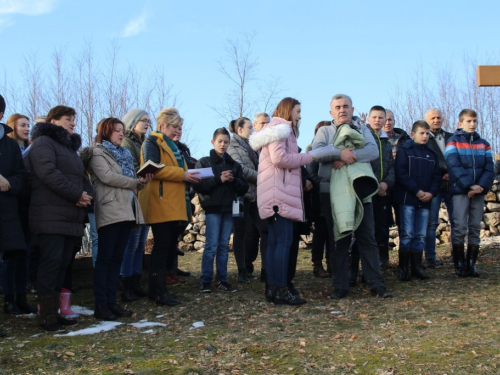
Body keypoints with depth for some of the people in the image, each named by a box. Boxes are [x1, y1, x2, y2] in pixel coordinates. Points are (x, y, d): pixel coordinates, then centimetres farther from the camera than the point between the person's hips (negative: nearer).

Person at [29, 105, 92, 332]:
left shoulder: (70, 147, 25)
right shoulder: (43, 142, -3)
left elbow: (79, 176, 24)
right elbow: (48, 173, -18)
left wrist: (83, 195, 0)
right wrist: (77, 194, -16)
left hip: (70, 215, 9)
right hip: (50, 215, -9)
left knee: (63, 263, 7)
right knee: (51, 262, -11)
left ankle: (55, 312, 11)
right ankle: (47, 316, -8)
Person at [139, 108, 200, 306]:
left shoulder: (170, 145, 26)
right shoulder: (152, 142, -4)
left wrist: (186, 175, 10)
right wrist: (182, 174, -19)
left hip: (174, 205, 10)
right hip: (160, 204, -10)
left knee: (170, 246, 9)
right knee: (162, 247, -9)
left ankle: (157, 288, 15)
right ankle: (159, 291, -6)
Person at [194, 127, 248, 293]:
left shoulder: (234, 165, 14)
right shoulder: (204, 162, 2)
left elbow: (244, 188, 9)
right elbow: (197, 185, -10)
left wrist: (233, 180, -10)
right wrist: (219, 179, -16)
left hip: (229, 209, 4)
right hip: (213, 208, -4)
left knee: (224, 246, 6)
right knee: (212, 246, -6)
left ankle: (222, 280, 11)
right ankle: (205, 281, -1)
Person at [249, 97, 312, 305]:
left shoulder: (280, 129, 25)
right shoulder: (279, 128, -6)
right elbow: (279, 158, -18)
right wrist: (308, 157, -10)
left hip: (277, 194, 11)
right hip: (279, 193, -11)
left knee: (274, 242, 7)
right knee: (284, 241, -12)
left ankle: (272, 288, 8)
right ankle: (281, 290, -13)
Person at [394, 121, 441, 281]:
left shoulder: (432, 154, 16)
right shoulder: (404, 150, 0)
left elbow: (436, 177, 13)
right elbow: (401, 174, -10)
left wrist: (431, 192, -5)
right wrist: (417, 191, -14)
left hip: (425, 201, 5)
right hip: (407, 199, -5)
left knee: (421, 235, 6)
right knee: (407, 234, -7)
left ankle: (416, 268, 12)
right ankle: (403, 269, -2)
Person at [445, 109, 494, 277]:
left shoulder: (483, 144, 12)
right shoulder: (453, 142, 1)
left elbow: (489, 168, 4)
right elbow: (454, 167, -10)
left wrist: (482, 185, -12)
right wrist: (469, 185, -19)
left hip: (479, 192, 4)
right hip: (460, 191, -4)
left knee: (475, 228, 5)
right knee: (459, 228, -7)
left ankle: (471, 264, 11)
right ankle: (459, 264, 1)